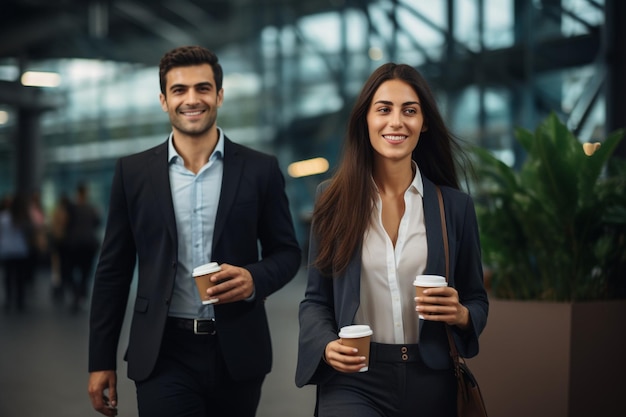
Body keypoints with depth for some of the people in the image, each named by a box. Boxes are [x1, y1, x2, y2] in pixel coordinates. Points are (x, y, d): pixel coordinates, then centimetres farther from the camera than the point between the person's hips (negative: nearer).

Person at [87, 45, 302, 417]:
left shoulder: (260, 170, 1)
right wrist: (101, 361, 3)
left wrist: (255, 279, -16)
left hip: (238, 353, 1)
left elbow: (287, 251, 7)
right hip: (164, 354, 0)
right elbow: (113, 270, 5)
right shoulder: (133, 172, 3)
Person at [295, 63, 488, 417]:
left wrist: (461, 315, -12)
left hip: (431, 381, 2)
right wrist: (327, 345, -14)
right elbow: (316, 299, 5)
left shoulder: (456, 205, 3)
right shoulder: (334, 199, 1)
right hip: (353, 379, -1)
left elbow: (477, 299, 10)